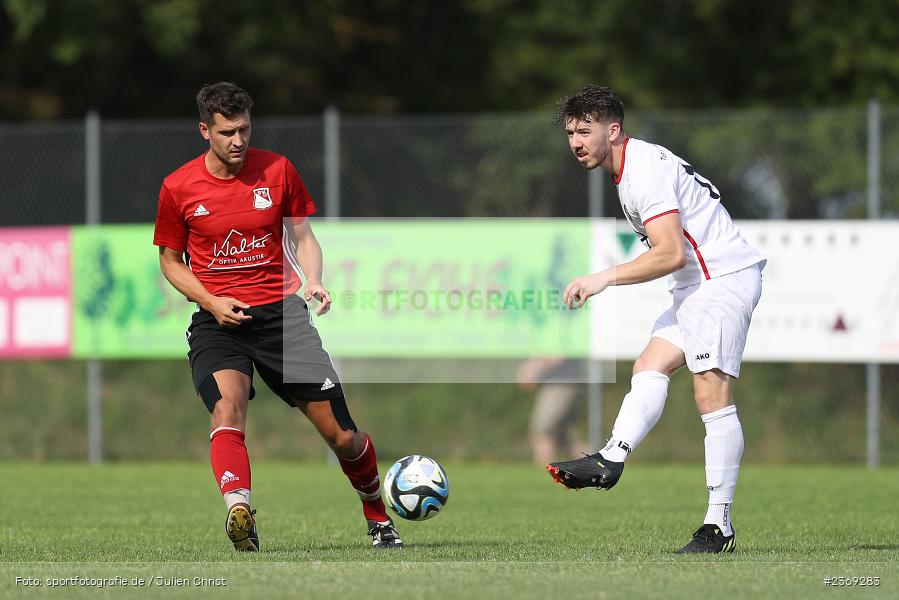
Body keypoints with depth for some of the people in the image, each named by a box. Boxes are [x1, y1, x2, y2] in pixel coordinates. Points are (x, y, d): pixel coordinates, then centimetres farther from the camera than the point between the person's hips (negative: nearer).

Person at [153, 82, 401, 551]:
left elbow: (303, 238, 11)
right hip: (217, 319, -1)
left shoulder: (277, 170, 3)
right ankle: (239, 510, -50)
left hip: (281, 313, 1)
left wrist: (313, 281, -10)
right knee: (226, 406, -31)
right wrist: (211, 302, -6)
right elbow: (169, 260, 11)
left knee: (339, 433, 0)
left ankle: (378, 518, 24)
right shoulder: (178, 187, 0)